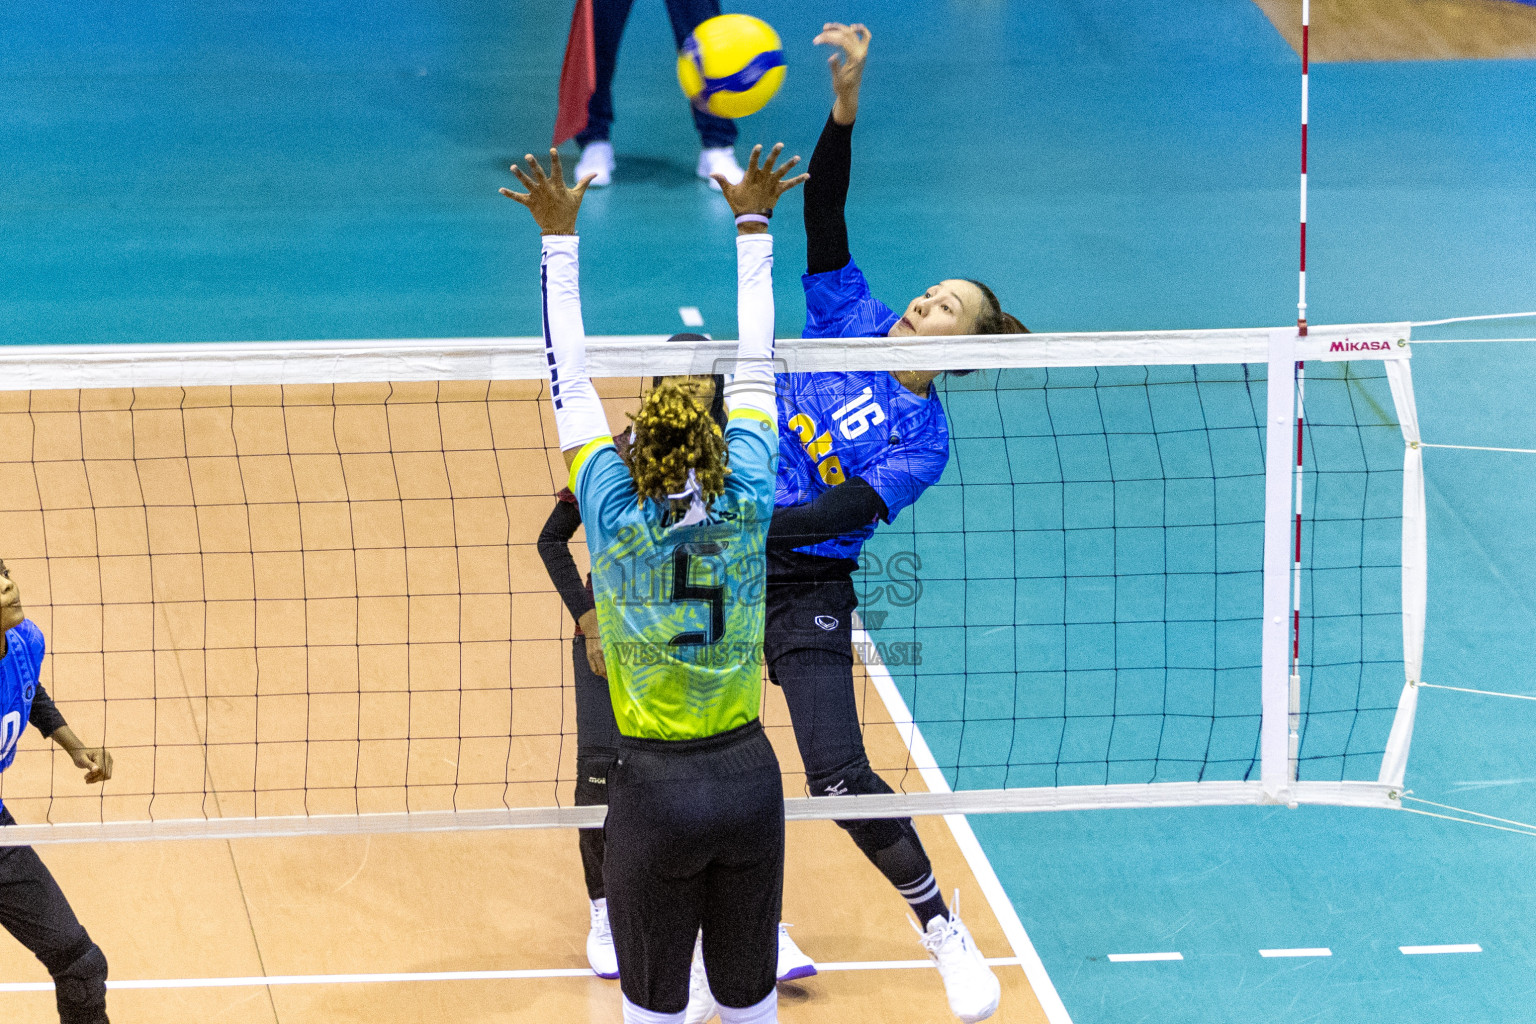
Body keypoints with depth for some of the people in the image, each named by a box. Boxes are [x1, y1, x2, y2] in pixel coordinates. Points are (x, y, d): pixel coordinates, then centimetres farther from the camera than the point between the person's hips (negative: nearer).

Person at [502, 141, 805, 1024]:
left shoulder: (616, 518, -13)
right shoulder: (748, 507, -8)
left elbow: (570, 379, -5)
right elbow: (757, 366, 3)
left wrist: (560, 237, 2)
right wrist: (752, 225, 13)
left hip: (656, 791, -2)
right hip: (750, 777, 3)